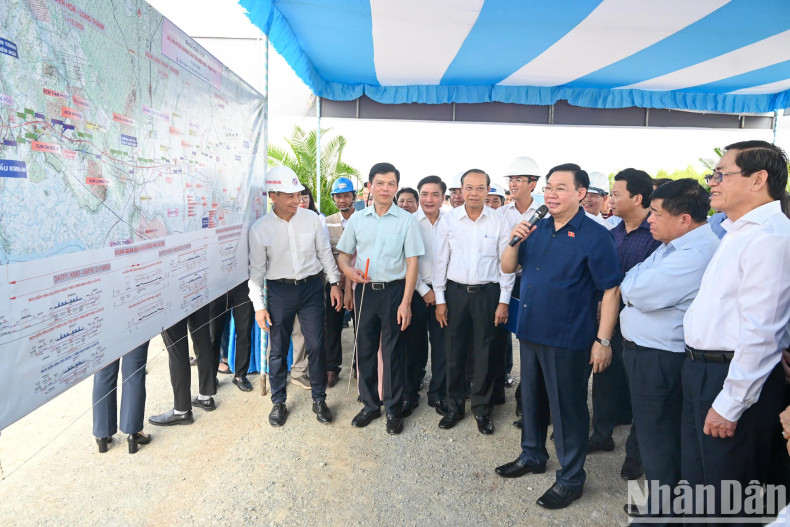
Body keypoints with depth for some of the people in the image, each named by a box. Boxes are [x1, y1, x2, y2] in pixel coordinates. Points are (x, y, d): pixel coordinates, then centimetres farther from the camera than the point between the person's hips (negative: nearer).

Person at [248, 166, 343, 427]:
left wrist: (334, 282, 3)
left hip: (311, 287, 1)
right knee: (278, 350, 9)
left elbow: (324, 252, 5)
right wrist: (259, 305, -2)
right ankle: (278, 403, 29)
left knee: (316, 346, 5)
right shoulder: (259, 229, -8)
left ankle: (319, 399, 24)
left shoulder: (311, 218, -5)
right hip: (280, 290, 0)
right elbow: (257, 269, -2)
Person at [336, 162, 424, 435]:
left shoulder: (406, 220, -2)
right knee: (364, 349, 10)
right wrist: (348, 269, -11)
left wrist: (405, 302, -11)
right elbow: (343, 253, 14)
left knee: (393, 352, 4)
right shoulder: (357, 219, 7)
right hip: (364, 290, 3)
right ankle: (370, 404, 28)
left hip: (394, 290, -3)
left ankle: (393, 409, 20)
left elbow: (412, 262, -5)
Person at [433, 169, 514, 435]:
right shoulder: (448, 220, 0)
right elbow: (440, 261, 2)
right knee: (454, 351, 8)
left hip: (488, 293, 0)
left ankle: (482, 408, 24)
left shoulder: (499, 221, -2)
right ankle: (454, 406, 26)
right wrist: (439, 299, 0)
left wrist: (504, 301, -2)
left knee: (486, 353, 7)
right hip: (455, 292, 1)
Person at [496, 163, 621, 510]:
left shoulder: (595, 236, -12)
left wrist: (603, 340, -16)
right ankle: (532, 455, 41)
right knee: (531, 398, 20)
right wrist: (515, 240, -11)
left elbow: (610, 289, -13)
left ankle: (571, 478, 26)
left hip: (567, 338, -6)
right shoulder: (538, 230, 7)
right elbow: (507, 267, 9)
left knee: (567, 407, 7)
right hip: (530, 332, 6)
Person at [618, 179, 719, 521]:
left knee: (657, 438, 8)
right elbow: (634, 289, 14)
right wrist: (637, 287, -6)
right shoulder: (673, 246, 9)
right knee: (654, 432, 23)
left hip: (658, 360, -10)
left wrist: (632, 281, -6)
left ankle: (661, 509, 27)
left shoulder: (696, 255, -25)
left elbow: (634, 290, -25)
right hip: (645, 352, 10)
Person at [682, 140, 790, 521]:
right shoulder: (736, 230, 12)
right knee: (696, 479, 24)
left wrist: (729, 405, -20)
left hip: (734, 377, -9)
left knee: (727, 502, 10)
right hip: (702, 369, 9)